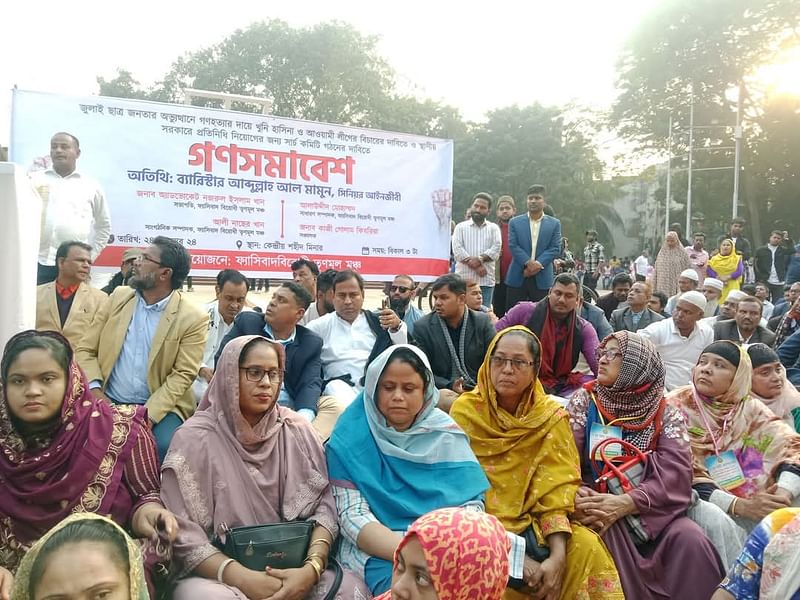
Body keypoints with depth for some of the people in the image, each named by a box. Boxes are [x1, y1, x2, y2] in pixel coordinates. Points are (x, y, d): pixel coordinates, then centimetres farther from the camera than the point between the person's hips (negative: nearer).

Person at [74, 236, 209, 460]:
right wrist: (94, 390, -9)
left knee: (163, 446, -30)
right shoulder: (118, 297, 8)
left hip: (158, 407, -3)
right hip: (108, 402, 3)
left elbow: (182, 375, -9)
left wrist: (147, 415, -20)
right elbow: (85, 349, 9)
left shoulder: (193, 319, -5)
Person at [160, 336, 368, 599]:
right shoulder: (195, 437, -6)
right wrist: (242, 578, -22)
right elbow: (183, 533, -10)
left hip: (289, 566, 3)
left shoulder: (297, 430, 2)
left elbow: (323, 505, -2)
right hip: (215, 574, -2)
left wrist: (311, 568, -19)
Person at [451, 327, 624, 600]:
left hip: (534, 521, 3)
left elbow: (556, 490, -7)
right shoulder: (465, 411, -11)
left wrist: (558, 556, -24)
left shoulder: (551, 416, -4)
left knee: (585, 545, -23)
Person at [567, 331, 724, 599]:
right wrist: (576, 495, -27)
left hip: (648, 510, 1)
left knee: (689, 538, -25)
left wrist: (625, 503, -26)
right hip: (597, 504, 0)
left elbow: (675, 475, -12)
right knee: (606, 532, -31)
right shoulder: (584, 400, 2)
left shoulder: (665, 414, 1)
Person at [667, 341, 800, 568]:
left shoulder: (749, 408, 4)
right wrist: (740, 505, -24)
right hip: (698, 502, -4)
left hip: (750, 503, 4)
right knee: (715, 520, -33)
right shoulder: (676, 407, -9)